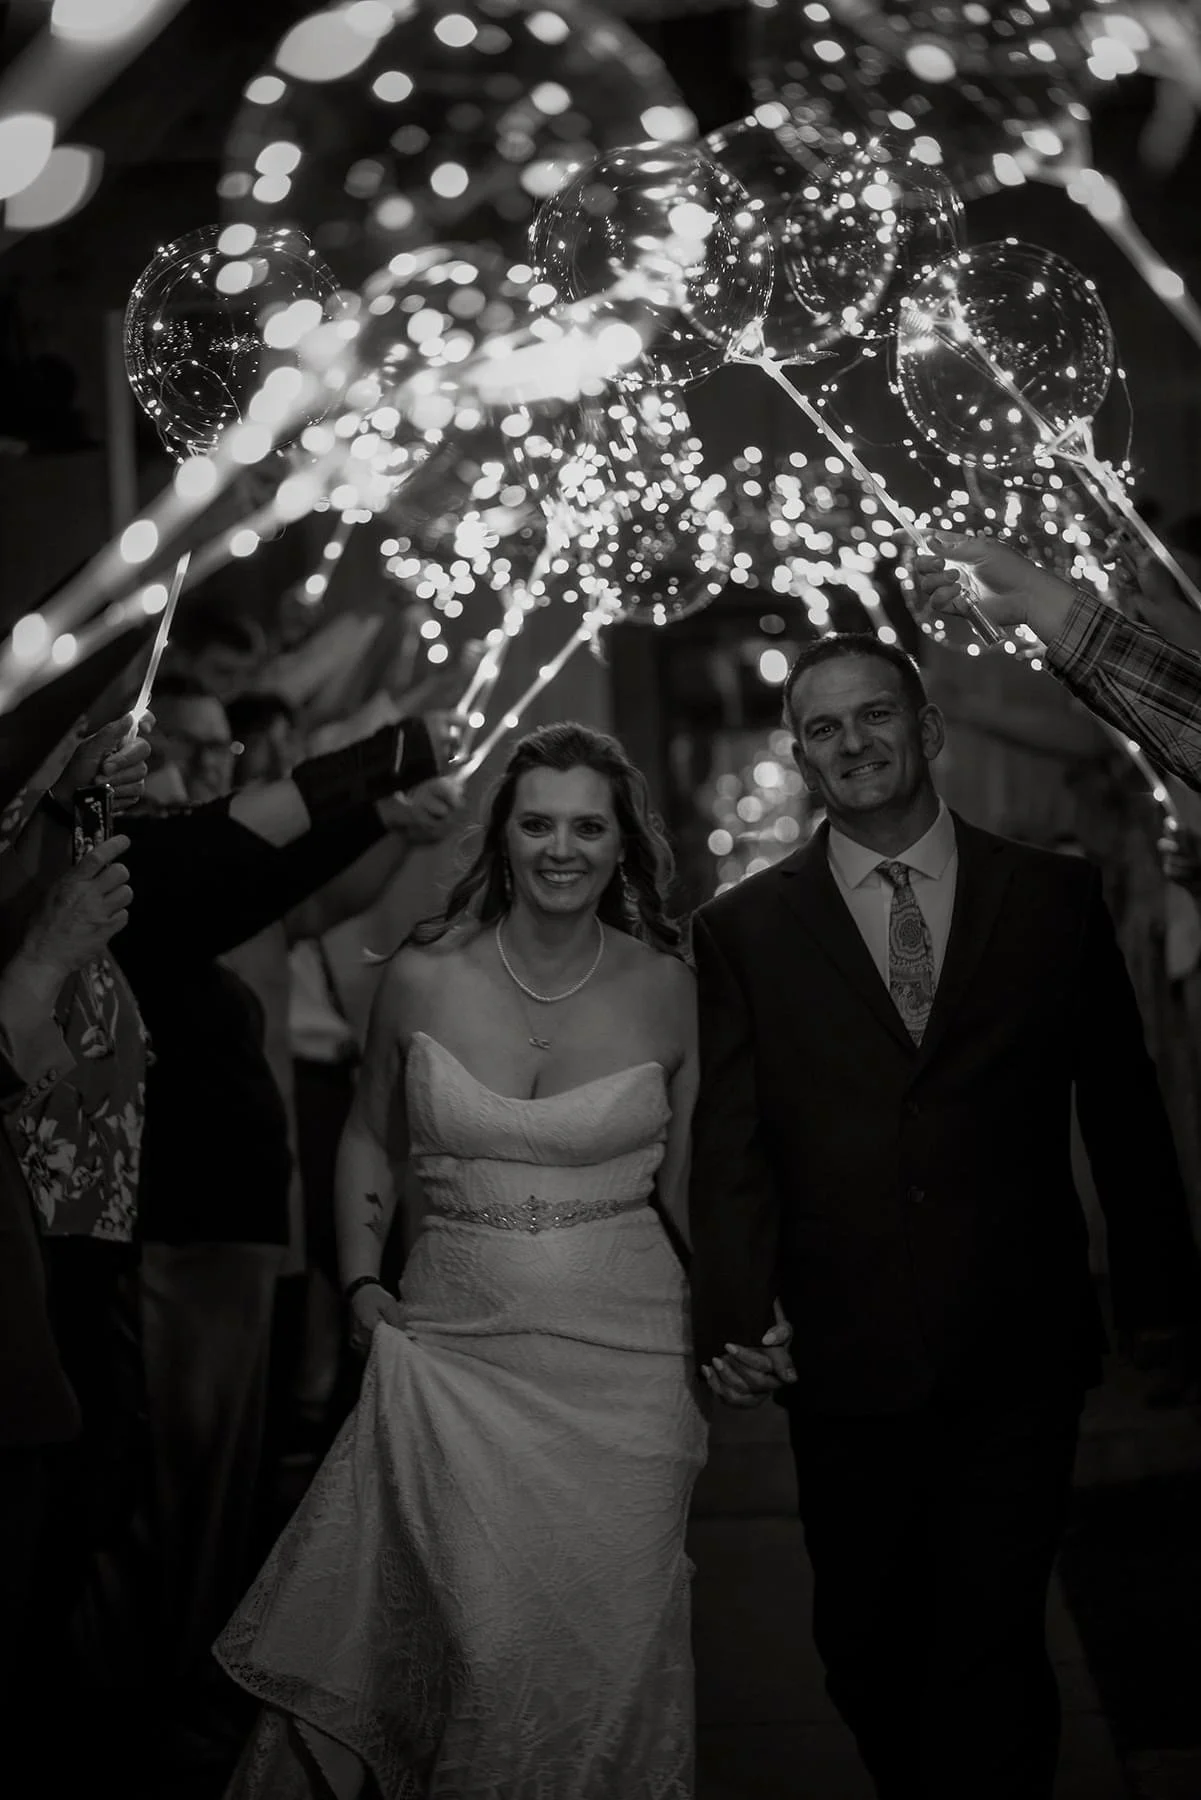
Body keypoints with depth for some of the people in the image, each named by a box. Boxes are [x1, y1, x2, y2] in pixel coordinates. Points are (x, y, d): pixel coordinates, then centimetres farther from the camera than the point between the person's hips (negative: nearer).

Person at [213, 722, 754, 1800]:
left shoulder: (666, 991, 0)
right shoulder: (422, 980, 0)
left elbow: (687, 1180, 9)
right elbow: (369, 1140, 15)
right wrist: (361, 1279, 4)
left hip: (622, 1357, 0)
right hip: (457, 1351, 0)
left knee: (608, 1645, 3)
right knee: (480, 1639, -6)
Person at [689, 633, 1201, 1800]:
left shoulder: (1056, 898, 5)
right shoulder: (743, 928, 4)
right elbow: (730, 1141, -1)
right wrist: (733, 1309, -13)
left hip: (1020, 1350, -1)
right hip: (845, 1354, 1)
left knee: (988, 1646, -3)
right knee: (865, 1649, 11)